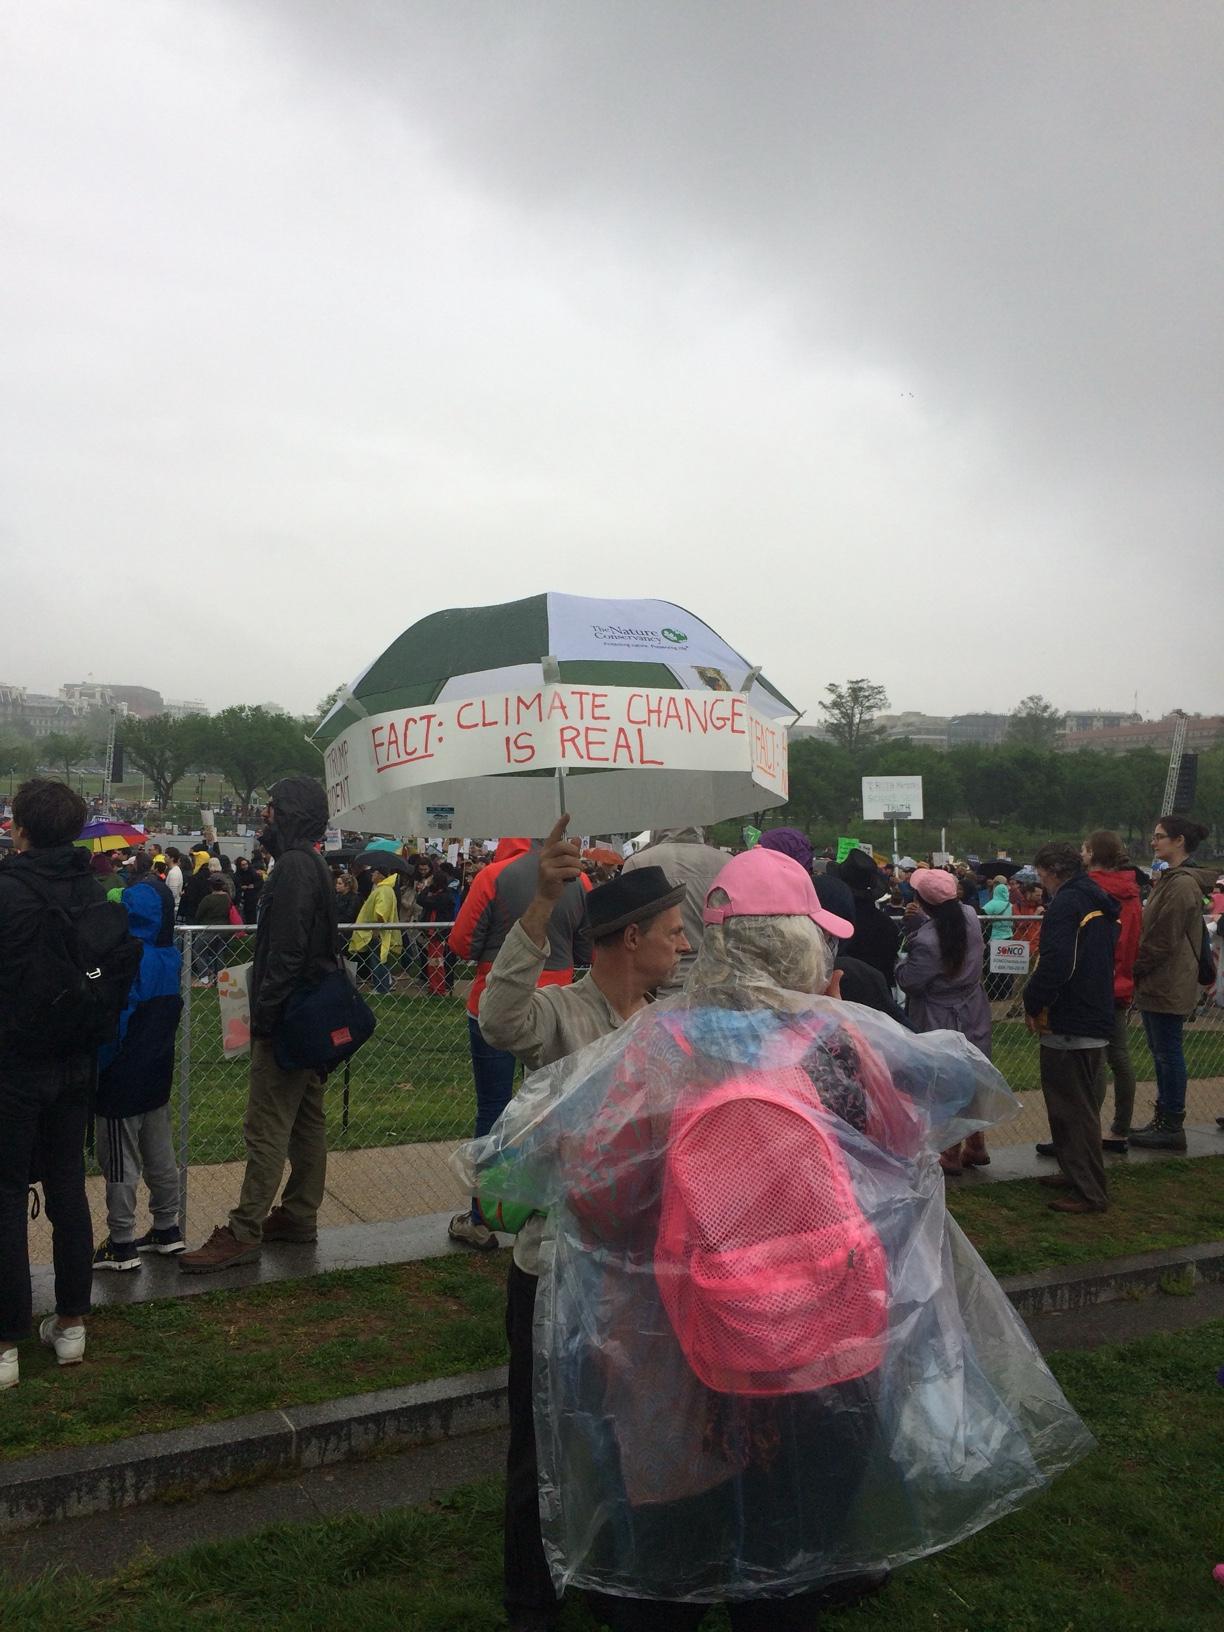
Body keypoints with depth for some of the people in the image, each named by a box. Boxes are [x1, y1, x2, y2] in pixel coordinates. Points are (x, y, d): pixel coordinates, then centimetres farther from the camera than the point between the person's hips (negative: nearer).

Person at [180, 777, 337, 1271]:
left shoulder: (294, 867, -17)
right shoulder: (313, 864, 15)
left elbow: (285, 952, -23)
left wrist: (265, 1014, -18)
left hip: (287, 1021, -10)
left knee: (266, 1128, -5)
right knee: (306, 1120, 15)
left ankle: (244, 1232, 1)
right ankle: (299, 1215, 25)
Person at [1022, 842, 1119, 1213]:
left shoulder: (1065, 904, -16)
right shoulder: (1101, 904, 14)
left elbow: (1055, 964, -26)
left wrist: (1032, 1003, -11)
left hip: (1068, 1026, -10)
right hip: (1097, 1020, 10)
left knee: (1072, 1109, -2)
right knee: (1084, 1106, 19)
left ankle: (1088, 1193, 3)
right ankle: (1076, 1173, 30)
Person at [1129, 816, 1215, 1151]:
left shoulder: (1182, 884, -19)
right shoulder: (1169, 878, 15)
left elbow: (1163, 941, -21)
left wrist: (1135, 968, -10)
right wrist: (1138, 970, 12)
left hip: (1168, 985, -10)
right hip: (1157, 982, 10)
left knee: (1168, 1052, -2)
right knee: (1161, 1052, 16)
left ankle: (1172, 1127, 7)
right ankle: (1165, 1119, 25)